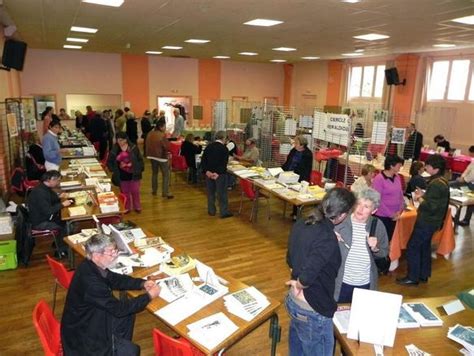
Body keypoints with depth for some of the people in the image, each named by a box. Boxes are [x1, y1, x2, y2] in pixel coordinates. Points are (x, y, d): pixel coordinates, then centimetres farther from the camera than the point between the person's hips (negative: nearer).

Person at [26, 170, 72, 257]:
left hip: (43, 216, 10)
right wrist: (62, 204, -22)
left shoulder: (45, 188, 2)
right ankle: (61, 250, 6)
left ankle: (58, 242, 19)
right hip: (39, 223, -10)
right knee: (66, 225, -13)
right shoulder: (40, 192, -29)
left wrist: (59, 197, 1)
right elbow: (48, 211, -32)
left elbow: (50, 201, 18)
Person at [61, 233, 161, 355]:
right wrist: (149, 296, -16)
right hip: (82, 334, -8)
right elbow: (118, 308, -26)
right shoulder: (90, 281, -35)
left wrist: (142, 283, -4)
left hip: (88, 318, 8)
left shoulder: (91, 266, -9)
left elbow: (115, 279, 8)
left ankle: (121, 345, 28)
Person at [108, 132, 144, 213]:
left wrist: (139, 169, -13)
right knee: (125, 192, 14)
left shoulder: (133, 148, -8)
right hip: (122, 176, 1)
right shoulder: (114, 150, -3)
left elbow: (140, 159, -2)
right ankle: (127, 208, 30)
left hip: (133, 174, -1)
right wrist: (114, 170, -9)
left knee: (135, 191, 10)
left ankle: (137, 206, 29)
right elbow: (109, 162, 5)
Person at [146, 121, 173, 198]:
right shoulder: (162, 135, -19)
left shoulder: (150, 134, 4)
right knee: (166, 175, 0)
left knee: (154, 173, 20)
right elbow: (167, 146, -19)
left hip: (152, 156, 7)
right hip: (162, 156, -7)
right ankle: (165, 193, -2)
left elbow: (147, 145, 13)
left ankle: (154, 190, 28)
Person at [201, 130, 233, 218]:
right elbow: (224, 163, -18)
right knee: (222, 193, 3)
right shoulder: (224, 148, -11)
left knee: (210, 192, 15)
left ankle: (211, 211, 23)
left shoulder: (208, 147, 5)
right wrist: (218, 173, -18)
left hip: (209, 173, 5)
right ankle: (224, 212, 9)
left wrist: (206, 171, -8)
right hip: (220, 174, -5)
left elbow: (203, 160, -1)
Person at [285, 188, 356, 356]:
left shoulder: (301, 224, -6)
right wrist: (300, 285, -15)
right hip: (313, 311, -7)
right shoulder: (328, 239, -30)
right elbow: (307, 277, -35)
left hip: (292, 300, 7)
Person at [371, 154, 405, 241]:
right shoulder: (379, 179, -15)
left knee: (388, 240, 14)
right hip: (381, 217, -6)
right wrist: (390, 214, -13)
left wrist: (399, 211, 0)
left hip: (394, 217, 6)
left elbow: (400, 195, 12)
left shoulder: (397, 177, 5)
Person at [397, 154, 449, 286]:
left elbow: (430, 206, -26)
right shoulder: (442, 181, 9)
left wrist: (419, 198, -12)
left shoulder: (436, 184, -24)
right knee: (424, 247, 19)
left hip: (427, 222, -10)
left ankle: (413, 278, 6)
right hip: (431, 220, 10)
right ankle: (424, 275, 31)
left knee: (413, 247, -3)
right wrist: (423, 195, 6)